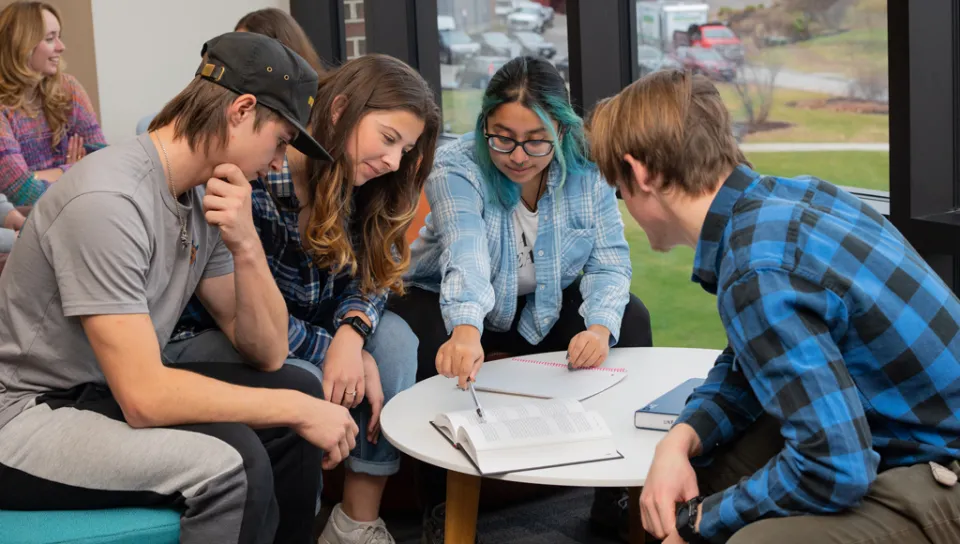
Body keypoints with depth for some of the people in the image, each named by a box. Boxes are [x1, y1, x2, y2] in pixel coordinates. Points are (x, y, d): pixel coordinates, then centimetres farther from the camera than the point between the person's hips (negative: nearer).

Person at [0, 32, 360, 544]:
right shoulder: (107, 200, -25)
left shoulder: (205, 197, 1)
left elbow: (267, 354, 1)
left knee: (299, 389, 3)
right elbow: (143, 398, -29)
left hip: (108, 392, 9)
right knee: (228, 460, -28)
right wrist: (297, 410, -22)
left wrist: (246, 246, -15)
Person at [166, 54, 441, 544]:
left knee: (393, 337, -16)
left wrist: (351, 335, -25)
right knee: (305, 378, -32)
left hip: (292, 330, 7)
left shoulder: (356, 185, -4)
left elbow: (368, 279, -4)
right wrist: (330, 349, -22)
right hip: (202, 336, -7)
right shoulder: (248, 177, -27)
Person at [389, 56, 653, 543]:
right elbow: (466, 252, -45)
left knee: (630, 319, -19)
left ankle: (617, 491, -5)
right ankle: (441, 502, -14)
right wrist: (465, 331, -64)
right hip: (452, 305, -3)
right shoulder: (455, 168, -26)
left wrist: (599, 327, -38)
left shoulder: (586, 169, -15)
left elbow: (610, 261, -17)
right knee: (411, 338, -34)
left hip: (548, 307, 3)